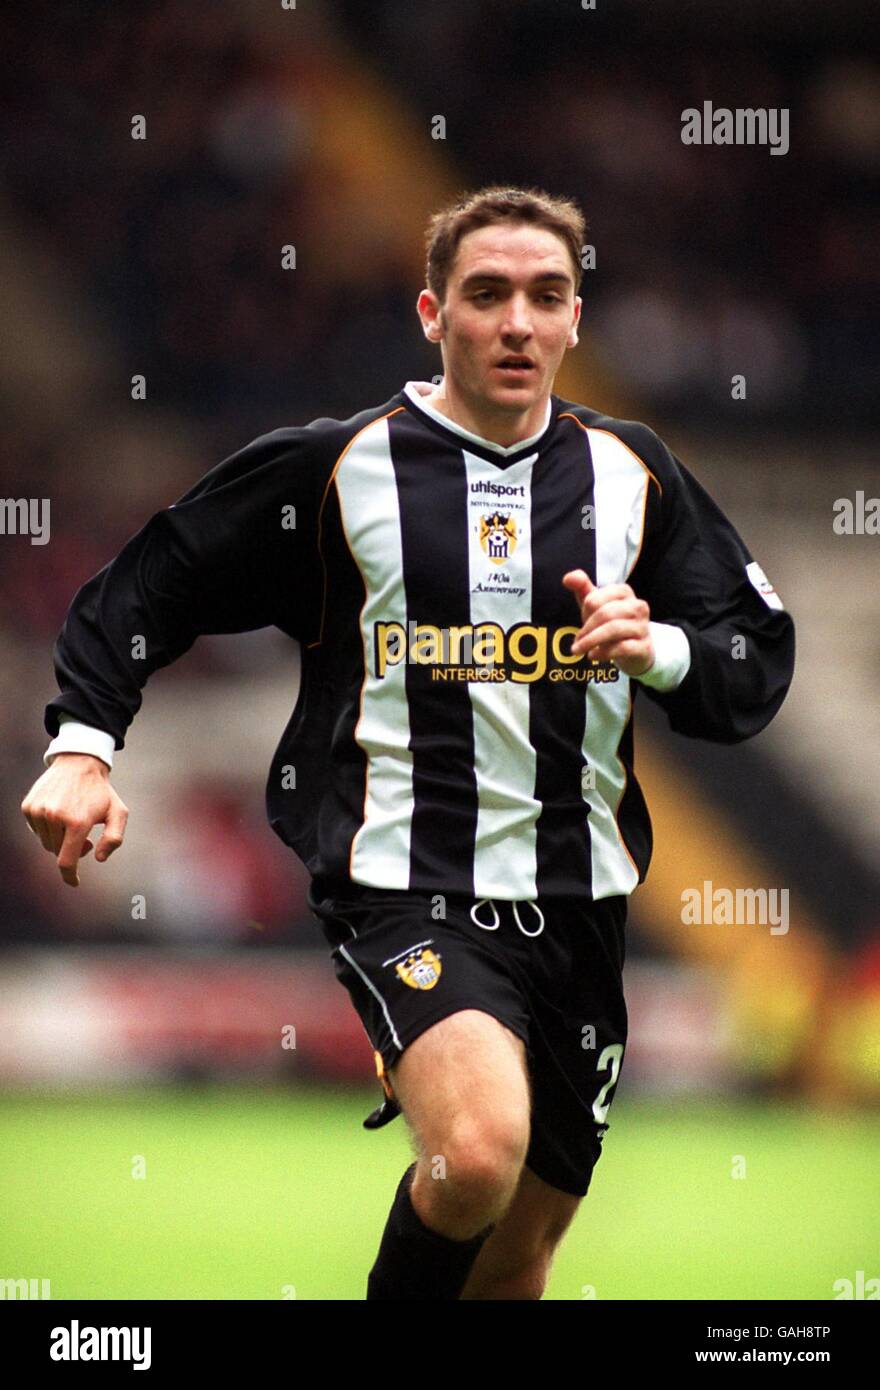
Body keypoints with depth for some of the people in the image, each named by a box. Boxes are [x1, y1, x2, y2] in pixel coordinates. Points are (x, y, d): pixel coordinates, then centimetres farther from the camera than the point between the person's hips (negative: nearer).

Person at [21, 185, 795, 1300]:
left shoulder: (633, 477, 8)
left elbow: (758, 665, 11)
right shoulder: (338, 468, -2)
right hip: (403, 885, -4)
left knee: (518, 1259, 11)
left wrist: (659, 650, -10)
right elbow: (141, 590, 5)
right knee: (481, 1153, -31)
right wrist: (82, 747, -8)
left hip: (574, 907, 5)